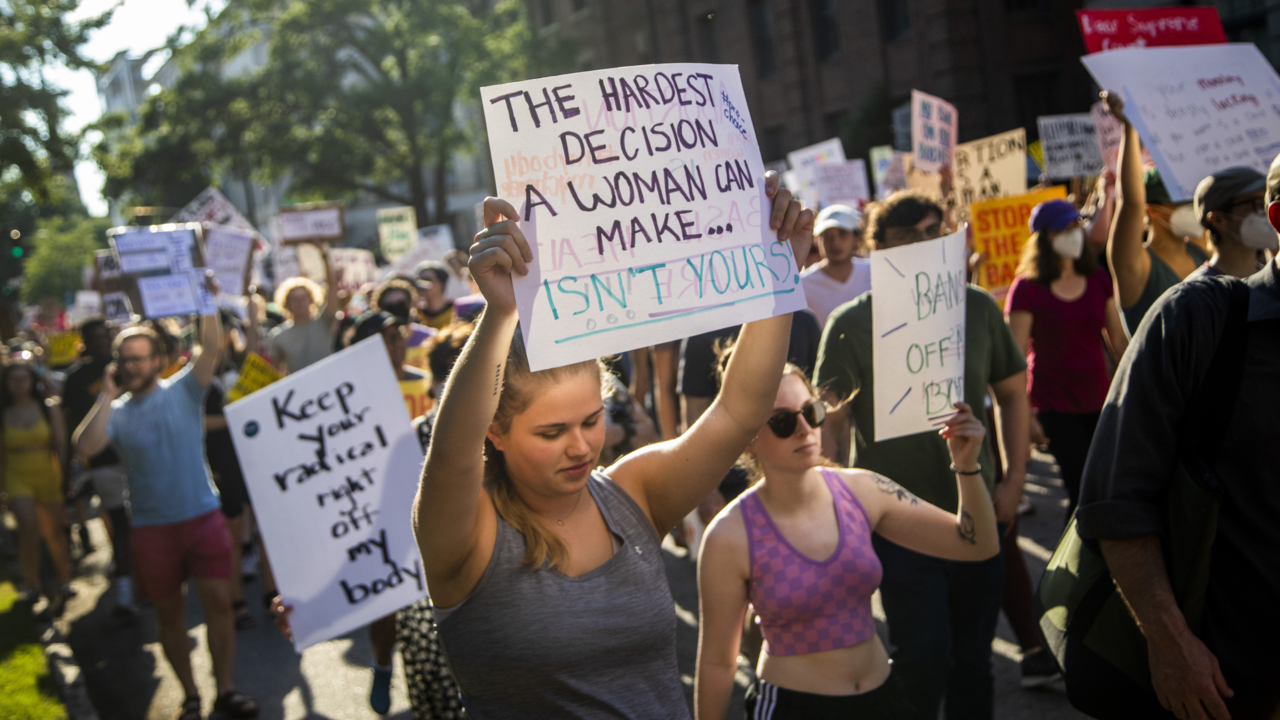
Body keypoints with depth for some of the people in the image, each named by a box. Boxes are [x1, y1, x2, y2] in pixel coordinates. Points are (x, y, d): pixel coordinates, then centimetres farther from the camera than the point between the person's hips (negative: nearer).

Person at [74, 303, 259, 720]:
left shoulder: (184, 391, -1)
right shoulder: (116, 412, 2)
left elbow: (212, 346, -15)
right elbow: (85, 446, -17)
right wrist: (108, 396, -16)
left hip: (203, 517, -1)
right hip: (152, 527, 1)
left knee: (218, 602, -3)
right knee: (168, 611, 9)